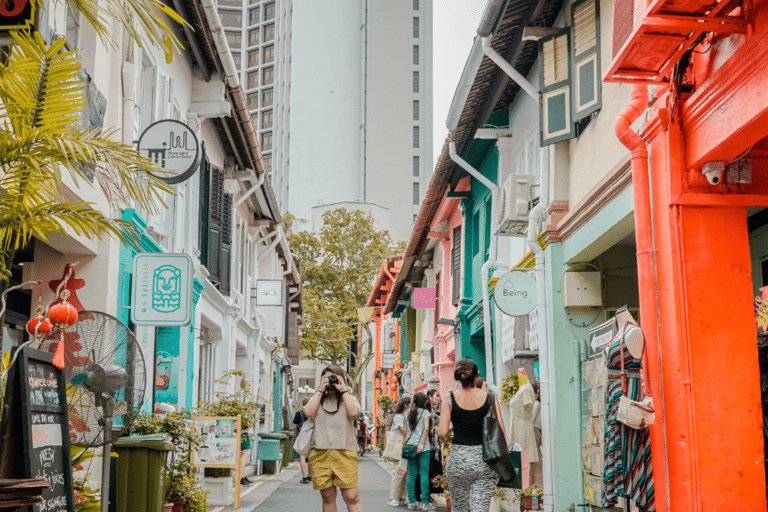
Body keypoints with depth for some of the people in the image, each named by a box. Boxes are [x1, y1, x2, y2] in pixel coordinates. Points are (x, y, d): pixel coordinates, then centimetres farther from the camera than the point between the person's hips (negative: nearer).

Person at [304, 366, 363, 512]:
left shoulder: (349, 399, 12)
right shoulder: (318, 400, 17)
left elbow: (353, 413, -10)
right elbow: (309, 412, -5)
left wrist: (343, 390, -2)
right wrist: (320, 390, 2)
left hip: (345, 453, -2)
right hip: (320, 454, 2)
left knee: (352, 497, -10)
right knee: (327, 497, 5)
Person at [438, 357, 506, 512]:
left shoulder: (449, 400, -3)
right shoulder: (490, 398, -1)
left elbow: (442, 432, -9)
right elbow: (501, 432, -5)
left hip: (458, 459, 0)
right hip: (485, 459, 0)